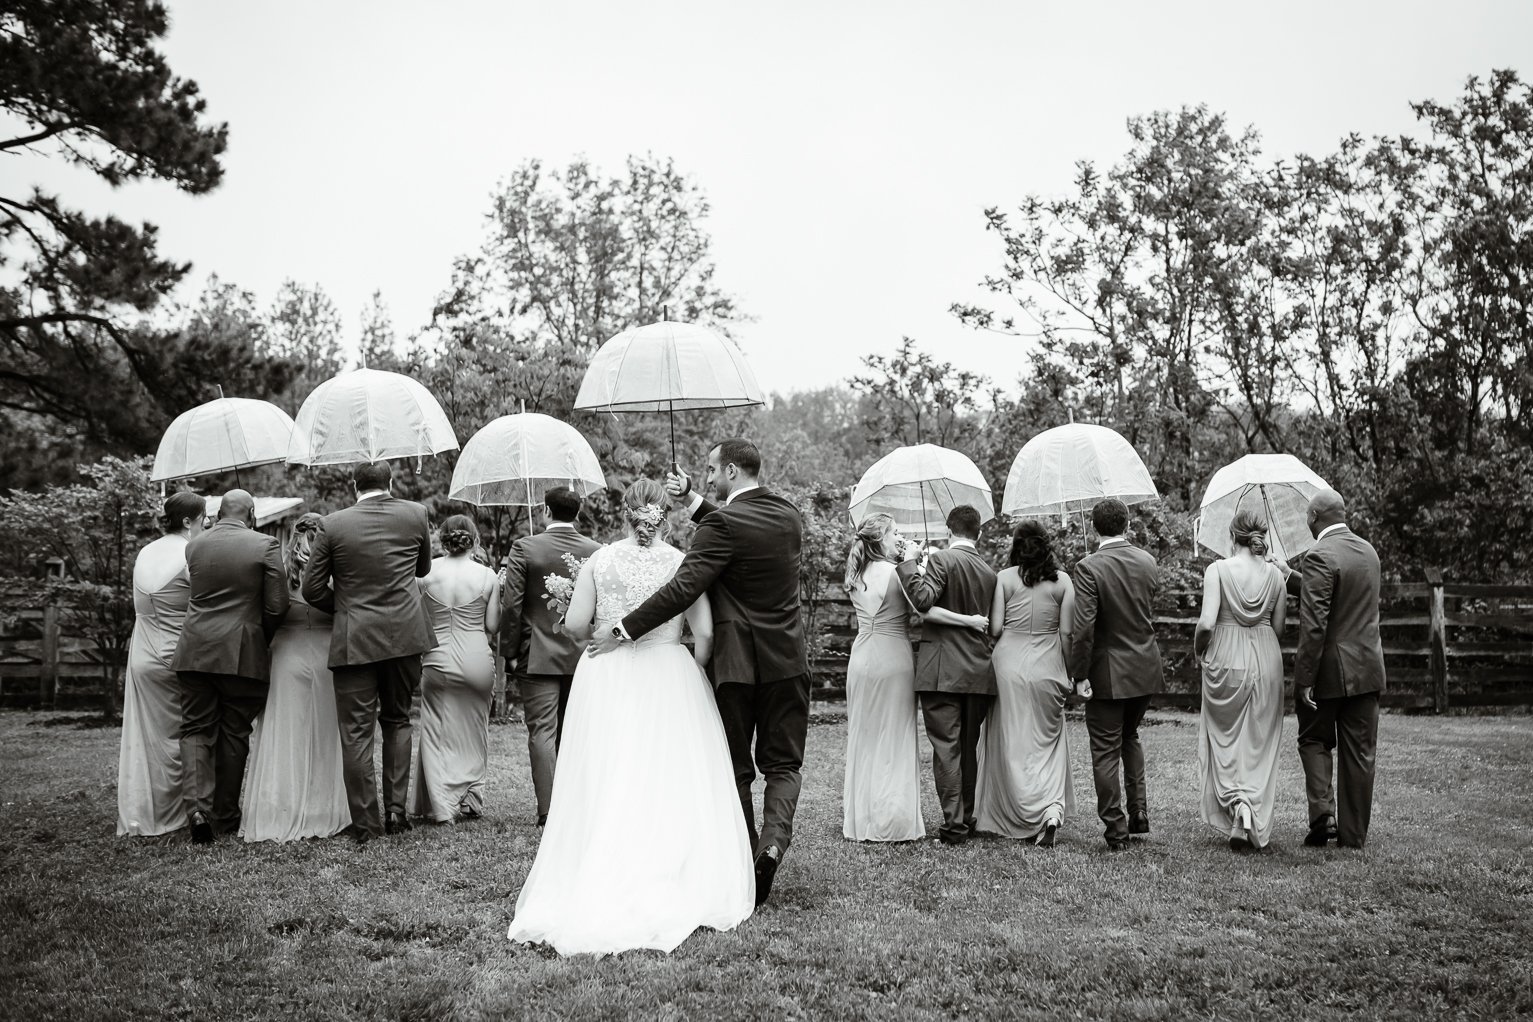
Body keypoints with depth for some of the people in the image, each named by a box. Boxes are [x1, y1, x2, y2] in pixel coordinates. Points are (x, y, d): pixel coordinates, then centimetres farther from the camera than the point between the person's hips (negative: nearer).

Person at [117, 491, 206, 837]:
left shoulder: (145, 554, 7)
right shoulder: (192, 556, -14)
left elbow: (140, 607, 13)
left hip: (142, 656, 6)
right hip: (177, 659, -6)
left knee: (142, 735, 10)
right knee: (175, 737, 5)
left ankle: (136, 817, 15)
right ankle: (166, 815, 12)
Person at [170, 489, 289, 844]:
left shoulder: (194, 546, 7)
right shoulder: (266, 545, -5)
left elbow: (199, 595, 14)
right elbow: (277, 607, -7)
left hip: (195, 652, 2)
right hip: (242, 654, -2)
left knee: (197, 730, 9)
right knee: (234, 734, 8)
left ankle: (197, 807, -8)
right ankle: (225, 817, 16)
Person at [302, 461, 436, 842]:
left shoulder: (333, 524, -5)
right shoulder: (415, 515, 0)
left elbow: (312, 589, -1)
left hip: (353, 639, -2)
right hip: (404, 635, 3)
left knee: (356, 733, 3)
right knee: (397, 720, 17)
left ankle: (366, 822, 5)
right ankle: (396, 809, 13)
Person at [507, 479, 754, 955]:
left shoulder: (600, 561, -1)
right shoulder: (681, 563, -2)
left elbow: (575, 625, -3)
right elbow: (705, 633, -5)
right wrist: (690, 675, 10)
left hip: (606, 680, 1)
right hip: (668, 680, 0)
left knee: (605, 787, 8)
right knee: (672, 786, 7)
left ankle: (599, 892, 12)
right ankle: (678, 890, 8)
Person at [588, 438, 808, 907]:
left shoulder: (723, 524, -15)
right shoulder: (790, 516, 6)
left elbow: (683, 589, -21)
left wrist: (623, 631, -15)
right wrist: (692, 502, 17)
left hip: (736, 661, -5)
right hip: (786, 660, 5)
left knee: (736, 767, 10)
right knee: (783, 763, 11)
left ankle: (744, 864, 15)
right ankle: (774, 837, -14)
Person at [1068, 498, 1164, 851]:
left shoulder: (1089, 567, -17)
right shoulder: (1147, 562, 0)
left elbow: (1083, 627, -21)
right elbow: (1150, 613, 11)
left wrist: (1080, 674, -14)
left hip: (1108, 671, -5)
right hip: (1146, 667, 6)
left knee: (1106, 750, 5)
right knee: (1130, 736, 25)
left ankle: (1116, 830, 9)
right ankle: (1139, 811, 22)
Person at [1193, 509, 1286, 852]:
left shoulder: (1217, 570, -9)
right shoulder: (1275, 575, 1)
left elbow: (1206, 623, -16)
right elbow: (1278, 628, 6)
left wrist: (1198, 649, 3)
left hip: (1226, 660, -3)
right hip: (1266, 663, 3)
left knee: (1225, 740, 11)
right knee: (1259, 745, 10)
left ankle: (1236, 804, -10)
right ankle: (1253, 825, 11)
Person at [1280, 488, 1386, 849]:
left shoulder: (1320, 556, -18)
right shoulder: (1368, 551, 7)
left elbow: (1314, 625, -22)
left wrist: (1305, 679, -19)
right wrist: (1292, 578, 25)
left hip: (1329, 670, -6)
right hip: (1367, 667, 6)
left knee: (1315, 741, 12)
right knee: (1359, 752, 10)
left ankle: (1322, 814, -1)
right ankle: (1353, 833, 16)